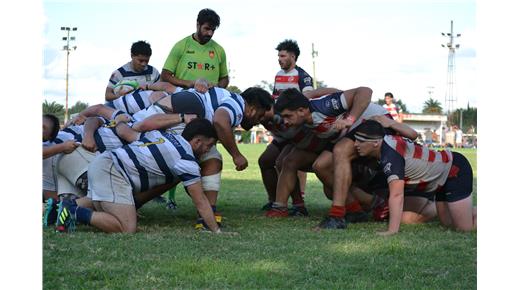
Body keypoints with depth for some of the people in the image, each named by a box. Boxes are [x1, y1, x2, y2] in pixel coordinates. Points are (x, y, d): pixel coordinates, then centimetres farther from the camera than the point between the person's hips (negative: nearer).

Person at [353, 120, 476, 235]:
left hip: (455, 170, -9)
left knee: (465, 227, -12)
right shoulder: (388, 141, -3)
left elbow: (397, 195, -36)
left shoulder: (390, 155, -30)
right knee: (448, 223, 12)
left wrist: (392, 231, -38)